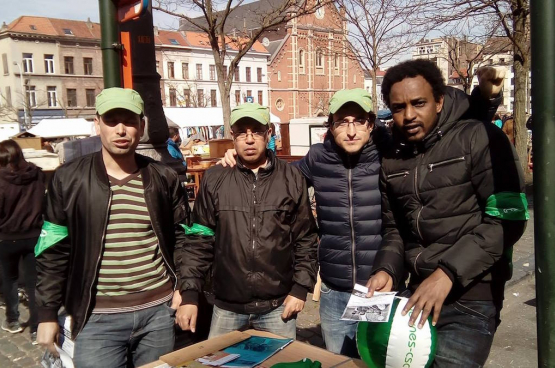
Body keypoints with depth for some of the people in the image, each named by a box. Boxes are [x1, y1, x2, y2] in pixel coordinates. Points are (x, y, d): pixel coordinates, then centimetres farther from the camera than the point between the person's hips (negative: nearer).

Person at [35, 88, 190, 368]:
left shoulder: (164, 178, 1)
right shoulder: (69, 179, -3)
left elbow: (182, 237, 9)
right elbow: (53, 250, 1)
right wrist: (47, 313, 1)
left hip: (159, 311, 2)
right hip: (98, 318, -1)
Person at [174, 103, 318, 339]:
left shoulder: (291, 179, -2)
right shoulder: (214, 179, -3)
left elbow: (306, 238, 2)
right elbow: (198, 240, -1)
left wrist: (301, 288, -2)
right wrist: (189, 294, -5)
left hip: (278, 304, 0)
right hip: (227, 305, 0)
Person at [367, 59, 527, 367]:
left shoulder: (478, 139, -10)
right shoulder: (391, 161, 8)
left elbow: (506, 218, -16)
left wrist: (448, 272, -22)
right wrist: (387, 270, -4)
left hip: (470, 299, -6)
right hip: (416, 294, 6)